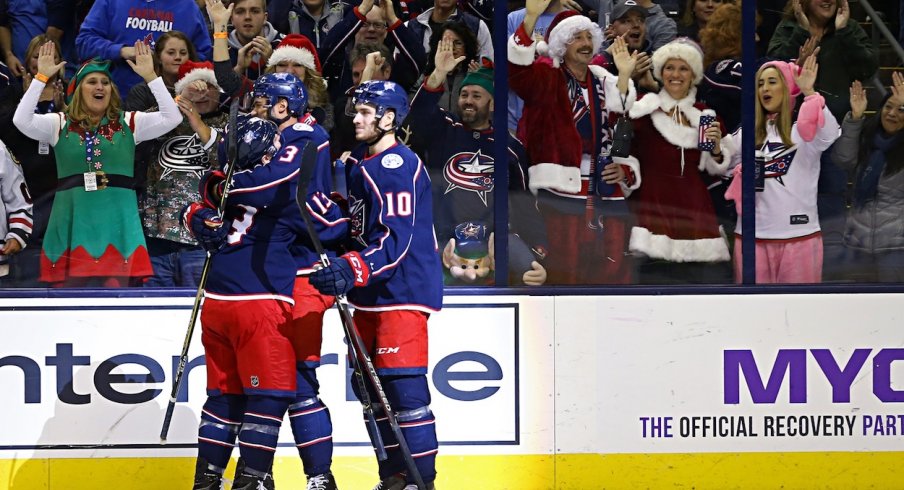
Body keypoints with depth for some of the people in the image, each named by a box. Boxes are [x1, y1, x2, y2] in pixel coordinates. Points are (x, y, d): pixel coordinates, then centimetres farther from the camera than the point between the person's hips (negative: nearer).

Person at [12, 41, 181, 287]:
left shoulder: (129, 123, 9)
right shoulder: (60, 124, 8)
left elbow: (172, 118, -2)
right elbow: (22, 120, -7)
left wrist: (150, 77, -9)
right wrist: (41, 77, -11)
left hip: (117, 219, 0)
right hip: (73, 219, 0)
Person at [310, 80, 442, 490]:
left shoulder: (397, 166, -15)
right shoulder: (358, 165, 15)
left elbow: (396, 238, -25)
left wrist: (352, 270, -35)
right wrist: (337, 266, 17)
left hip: (403, 293, -10)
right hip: (370, 296, 10)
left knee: (404, 389, -13)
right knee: (372, 389, 12)